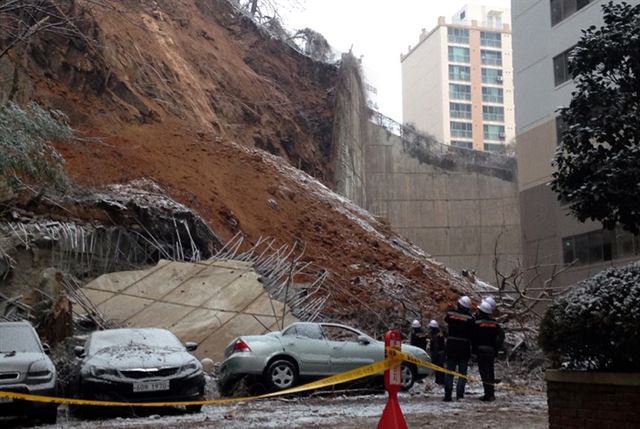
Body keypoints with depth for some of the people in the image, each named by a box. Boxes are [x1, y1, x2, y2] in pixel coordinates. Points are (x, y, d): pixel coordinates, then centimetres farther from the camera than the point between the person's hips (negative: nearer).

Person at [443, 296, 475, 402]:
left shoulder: (450, 314, -4)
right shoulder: (470, 318, -10)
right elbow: (472, 334, -6)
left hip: (451, 346, 2)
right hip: (464, 347, -2)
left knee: (449, 371, 10)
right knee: (462, 372, 7)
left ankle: (447, 395, 6)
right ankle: (459, 394, -1)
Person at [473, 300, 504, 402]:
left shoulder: (477, 323, -9)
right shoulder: (495, 323, 7)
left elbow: (474, 338, -5)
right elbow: (501, 335, 3)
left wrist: (474, 350, 5)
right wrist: (497, 347, 6)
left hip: (481, 350, -6)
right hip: (492, 350, 6)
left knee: (484, 373, -5)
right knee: (490, 372, 15)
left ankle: (488, 394, -10)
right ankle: (491, 393, 19)